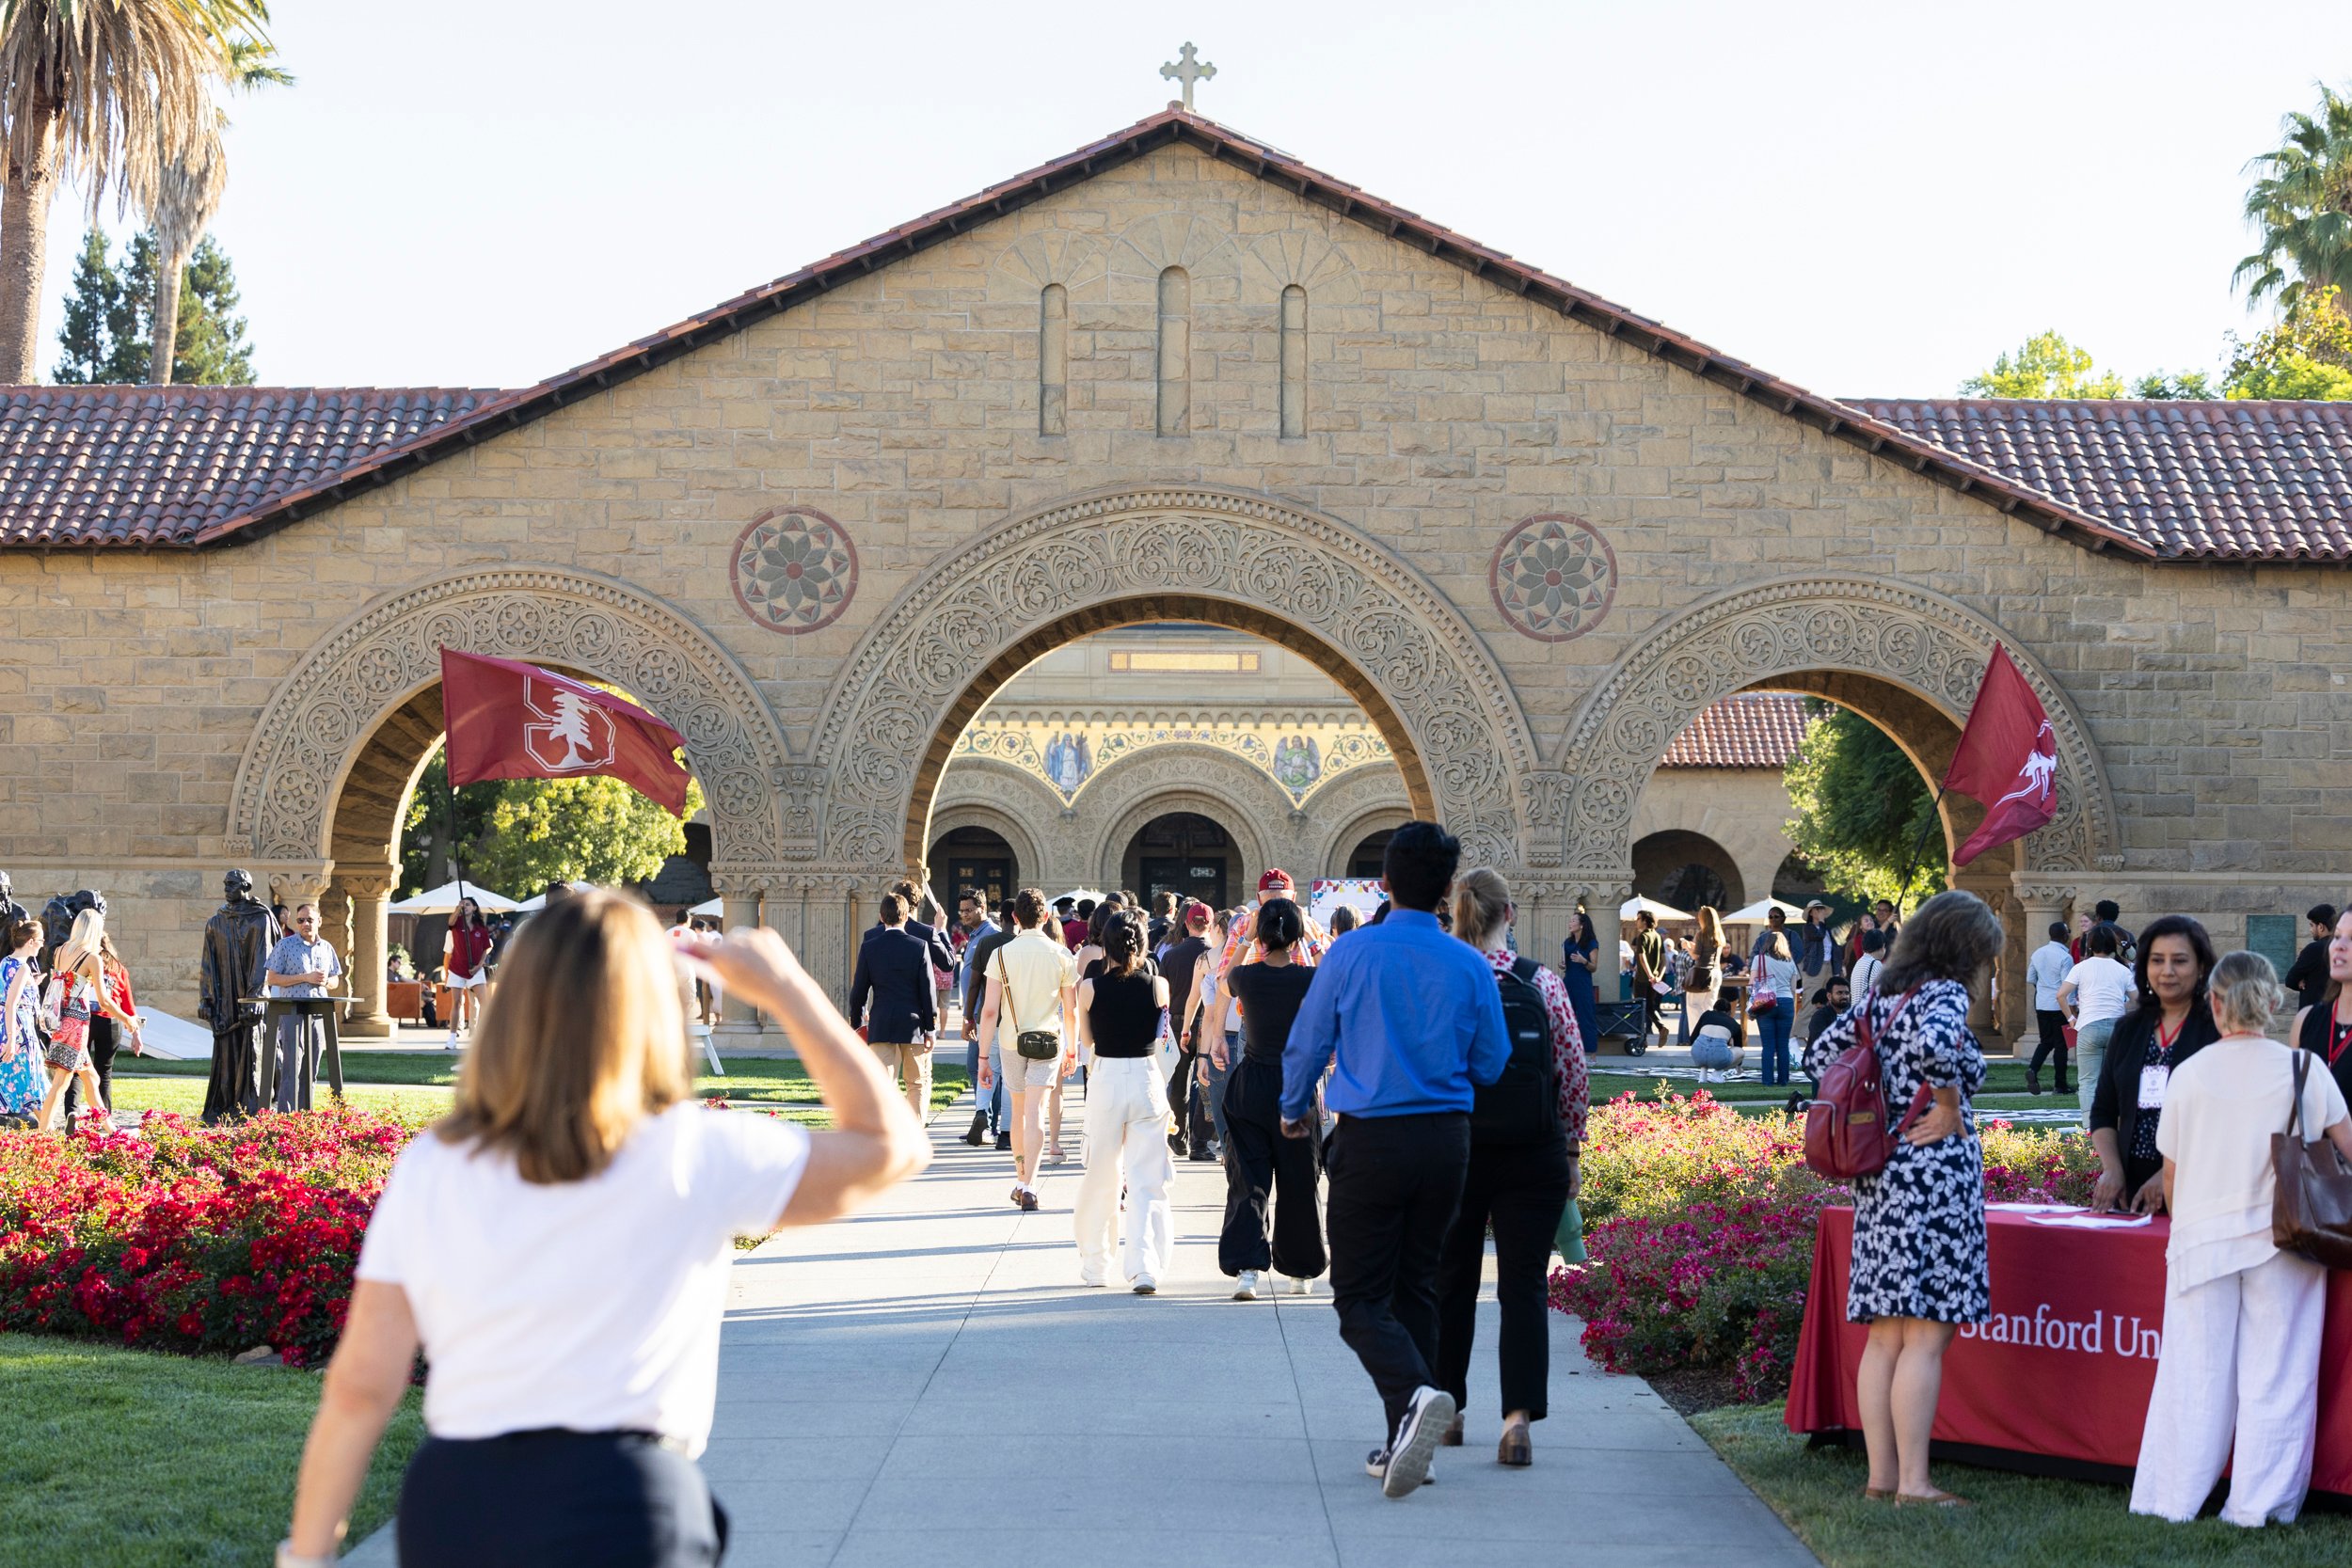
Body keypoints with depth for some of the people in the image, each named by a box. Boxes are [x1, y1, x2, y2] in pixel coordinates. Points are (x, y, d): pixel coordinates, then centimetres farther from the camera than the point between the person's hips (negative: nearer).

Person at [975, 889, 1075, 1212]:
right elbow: (1070, 1010, 2)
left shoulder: (1001, 954, -5)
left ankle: (1020, 1179, 27)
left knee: (1018, 1111, 17)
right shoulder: (1061, 955, -3)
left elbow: (990, 1010, -7)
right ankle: (1028, 1185, -17)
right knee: (1035, 1113, -5)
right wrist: (1072, 1050, 15)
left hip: (1011, 1040, 1)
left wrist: (984, 1057, -3)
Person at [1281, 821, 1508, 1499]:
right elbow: (1491, 1065, 6)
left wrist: (1295, 1111, 21)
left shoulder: (1351, 955, -8)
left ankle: (1414, 1394, -27)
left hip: (1371, 1140, -3)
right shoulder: (1471, 967, -2)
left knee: (1359, 1297, 1)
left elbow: (1305, 1045, 1)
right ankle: (1404, 1446, 15)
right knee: (1416, 1286, 16)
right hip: (1447, 1140, 3)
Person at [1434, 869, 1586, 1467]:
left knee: (1451, 1282, 15)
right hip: (1533, 1158, -1)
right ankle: (1519, 1415, -12)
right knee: (1524, 1285, 1)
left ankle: (1446, 1409, 25)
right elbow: (1573, 1073, -2)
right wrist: (1571, 1151, 8)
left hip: (1450, 1152, 1)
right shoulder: (1542, 984, -5)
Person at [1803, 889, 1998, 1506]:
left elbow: (1820, 1055, 19)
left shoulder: (1879, 997, 14)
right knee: (1925, 1336, -6)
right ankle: (1913, 1482, -6)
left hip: (1880, 1178, 8)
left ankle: (1881, 1476, 12)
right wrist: (1950, 1111, -16)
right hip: (1934, 1174, -8)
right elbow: (1933, 1047, -30)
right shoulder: (1944, 995, -9)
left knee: (1884, 1336, 9)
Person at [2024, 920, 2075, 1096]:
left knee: (2046, 1041, 15)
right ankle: (2060, 1085, 7)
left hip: (2041, 1004, 6)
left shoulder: (2038, 953, 6)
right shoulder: (2065, 958, -14)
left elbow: (2030, 979, 13)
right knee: (2061, 1044, 4)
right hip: (2059, 1005, -6)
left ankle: (2033, 1068, -10)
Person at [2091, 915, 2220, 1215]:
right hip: (2133, 1188, 4)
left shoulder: (2219, 1031, -4)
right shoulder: (2128, 1030, 12)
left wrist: (2169, 1173, -19)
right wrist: (2112, 1169, -3)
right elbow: (2103, 1112, 14)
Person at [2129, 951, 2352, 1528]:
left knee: (2194, 1371, 6)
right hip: (2281, 1241, -1)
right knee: (2274, 1371, 4)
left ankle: (2174, 1498, 10)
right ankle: (2258, 1502, 4)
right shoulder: (2304, 1069, -3)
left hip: (2202, 1240, 1)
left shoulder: (2189, 1074, 0)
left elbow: (2171, 1178, 5)